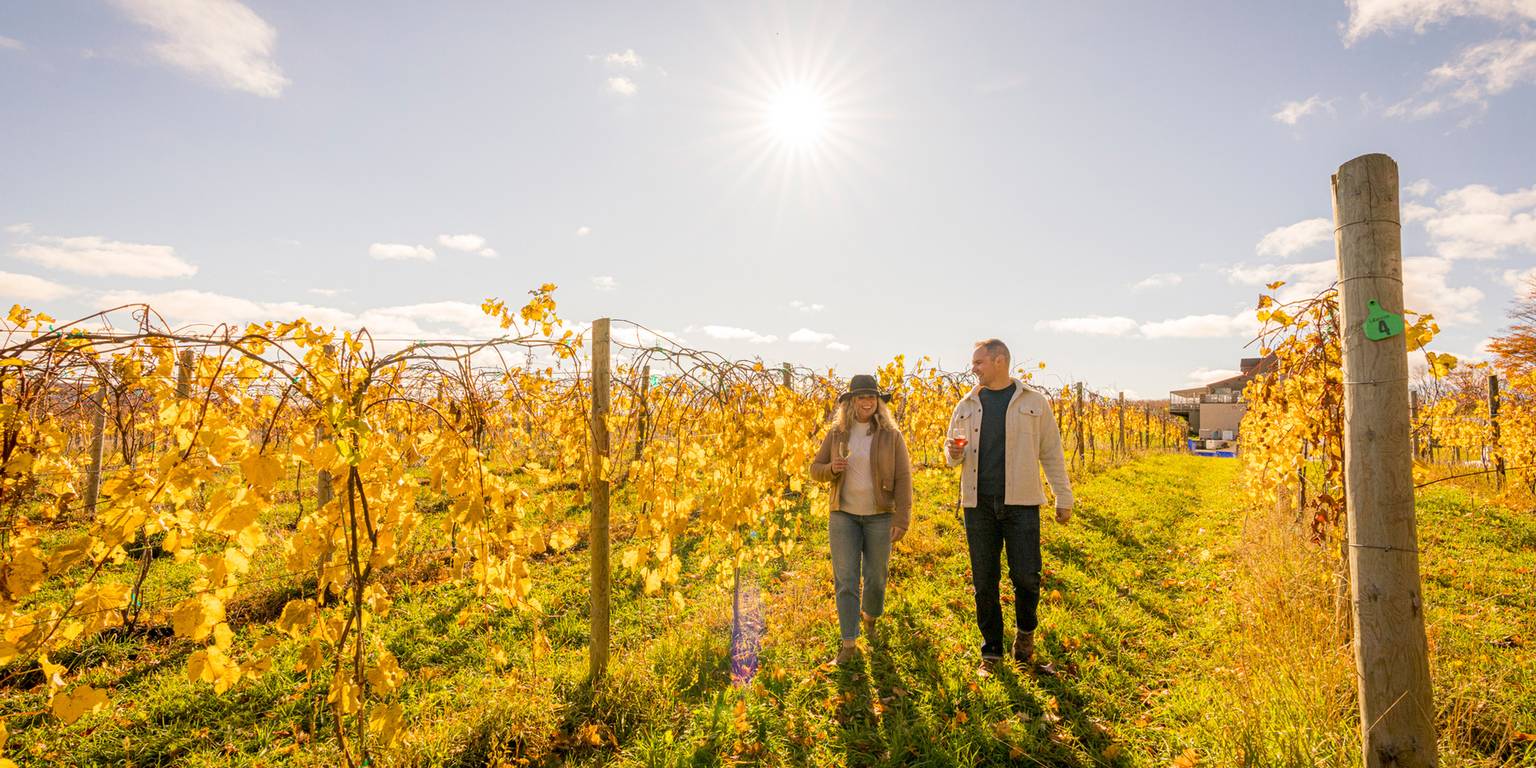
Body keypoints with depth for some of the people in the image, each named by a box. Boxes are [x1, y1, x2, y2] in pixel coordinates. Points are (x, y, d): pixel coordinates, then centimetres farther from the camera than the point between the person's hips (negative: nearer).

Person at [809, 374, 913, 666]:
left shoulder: (891, 436, -3)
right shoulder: (836, 434, 2)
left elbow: (903, 479, -6)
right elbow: (815, 470, 8)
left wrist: (902, 520, -13)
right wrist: (832, 468, -16)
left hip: (879, 516, -1)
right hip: (843, 515, 1)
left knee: (875, 577, 10)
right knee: (845, 580, -1)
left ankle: (869, 618, 40)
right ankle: (849, 642, 7)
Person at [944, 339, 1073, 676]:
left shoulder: (1034, 401, 3)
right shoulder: (967, 405, 11)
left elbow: (1051, 453, 6)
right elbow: (952, 450, 18)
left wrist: (1064, 498, 5)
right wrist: (953, 453, -6)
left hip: (1021, 503, -2)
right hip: (979, 505, 3)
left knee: (1026, 575, -3)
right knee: (984, 581, 6)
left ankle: (1026, 630, 27)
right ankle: (991, 651, 21)